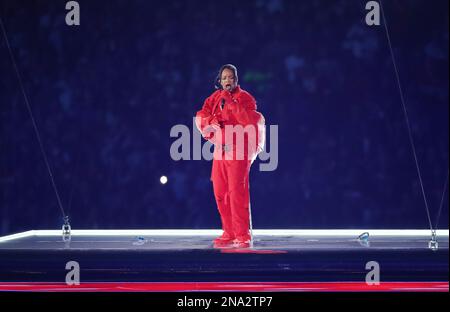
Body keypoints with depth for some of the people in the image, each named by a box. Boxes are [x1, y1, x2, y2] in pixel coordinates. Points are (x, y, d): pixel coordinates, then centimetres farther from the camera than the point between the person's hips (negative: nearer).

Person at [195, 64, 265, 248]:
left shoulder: (244, 98, -3)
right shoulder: (215, 98, 13)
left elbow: (248, 119, -19)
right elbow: (200, 117, 6)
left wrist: (231, 102, -21)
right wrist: (211, 120, -15)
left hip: (238, 150, -6)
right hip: (220, 150, 6)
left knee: (237, 192, -13)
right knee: (220, 193, 8)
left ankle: (242, 236, -12)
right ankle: (229, 234, 18)